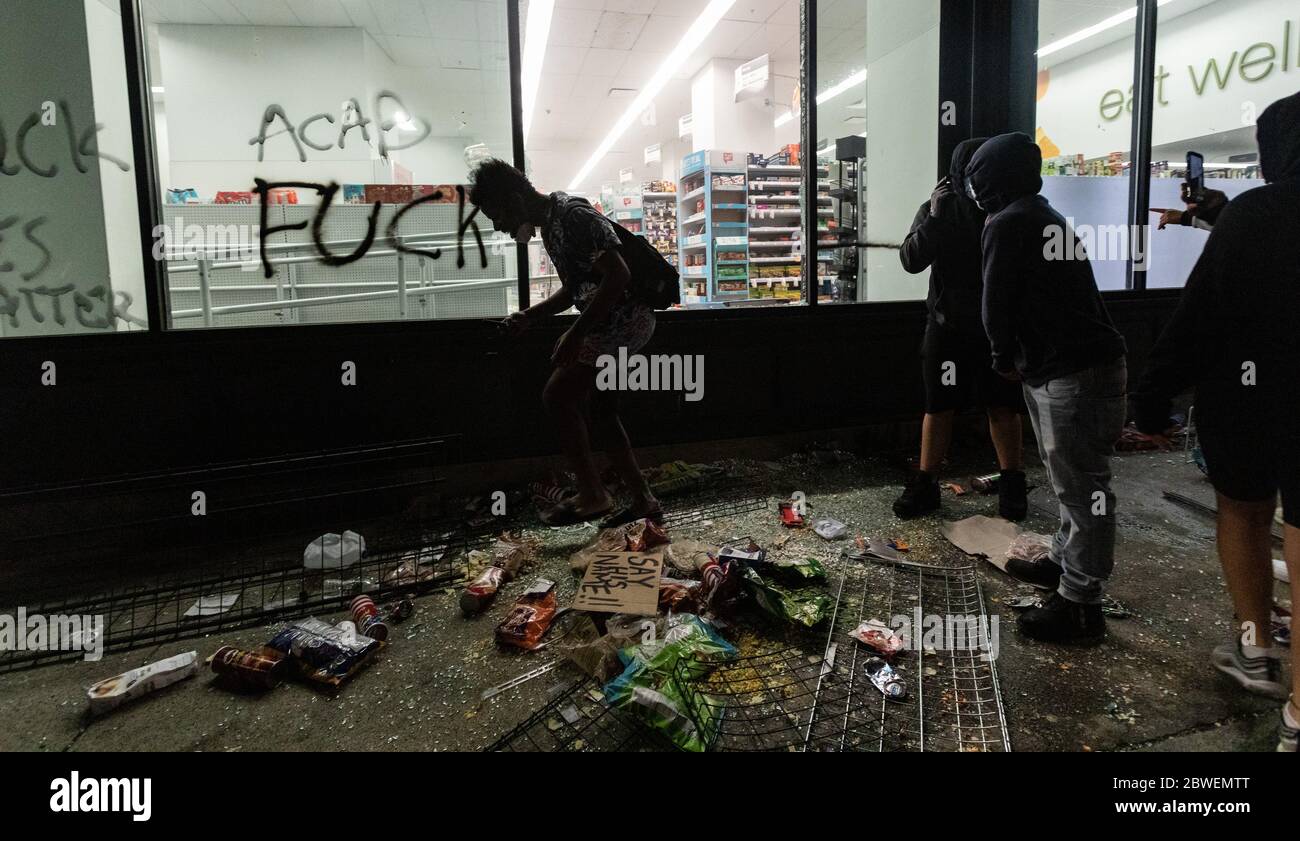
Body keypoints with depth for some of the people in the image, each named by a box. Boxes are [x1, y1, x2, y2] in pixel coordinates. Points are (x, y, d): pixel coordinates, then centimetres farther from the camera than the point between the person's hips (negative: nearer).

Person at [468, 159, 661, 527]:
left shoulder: (573, 216, -18)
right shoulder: (549, 225, 14)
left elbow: (617, 275, -24)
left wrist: (576, 333, -25)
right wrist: (531, 315, 5)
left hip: (625, 318, -11)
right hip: (614, 322, 11)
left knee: (557, 396, -12)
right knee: (600, 410, 14)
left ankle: (592, 496, -2)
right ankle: (642, 500, 21)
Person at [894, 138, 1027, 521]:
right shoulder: (937, 209, -1)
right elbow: (911, 261, -12)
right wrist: (934, 217, -23)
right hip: (948, 325, 0)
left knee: (1003, 407, 6)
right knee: (939, 407, 5)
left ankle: (1012, 484, 19)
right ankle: (925, 485, 14)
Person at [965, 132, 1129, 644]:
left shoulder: (1007, 223, -12)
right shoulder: (1044, 217, 19)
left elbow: (997, 302, -9)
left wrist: (1005, 357, 6)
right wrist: (1021, 356, 20)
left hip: (1075, 373, -11)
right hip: (1080, 364, 11)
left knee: (1080, 487, -6)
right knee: (1072, 480, 20)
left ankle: (1079, 604, 1)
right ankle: (1065, 562, 34)